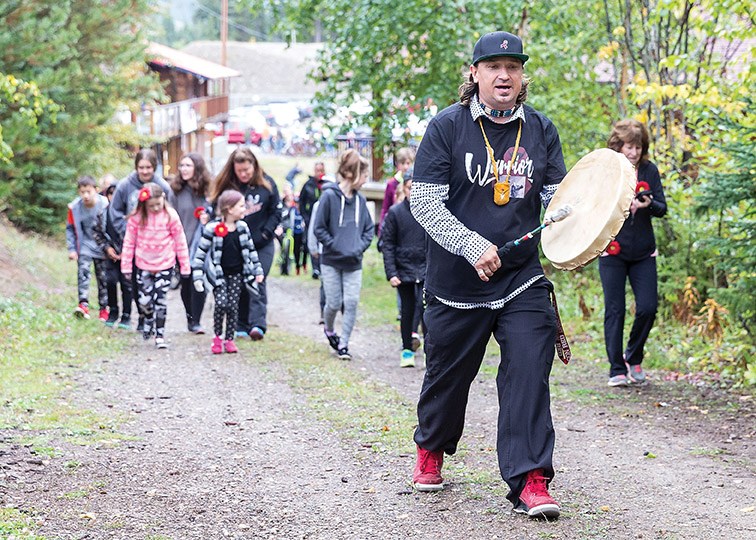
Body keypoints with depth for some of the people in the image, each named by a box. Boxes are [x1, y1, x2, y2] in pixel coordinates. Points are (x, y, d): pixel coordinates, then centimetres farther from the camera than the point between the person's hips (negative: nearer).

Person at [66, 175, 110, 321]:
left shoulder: (105, 205, -17)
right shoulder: (75, 207, -14)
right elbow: (70, 229, -1)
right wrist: (72, 249, -6)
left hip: (102, 247, 0)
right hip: (85, 245, 0)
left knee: (103, 277, 8)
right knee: (83, 271, -21)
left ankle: (104, 308, 20)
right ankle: (83, 304, -28)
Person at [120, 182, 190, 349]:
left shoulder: (170, 215, -9)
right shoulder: (136, 217, -8)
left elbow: (180, 241, -2)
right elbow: (129, 242, 0)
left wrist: (185, 266, 1)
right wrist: (126, 266, 2)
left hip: (165, 265, -1)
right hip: (143, 265, 1)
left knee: (160, 300, -1)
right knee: (144, 300, 2)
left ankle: (160, 334, 10)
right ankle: (148, 319, 34)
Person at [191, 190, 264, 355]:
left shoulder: (242, 227, 1)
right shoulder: (213, 228, -13)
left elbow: (251, 250, 13)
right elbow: (201, 252, -9)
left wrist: (258, 271, 12)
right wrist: (197, 276, -12)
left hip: (237, 274, 4)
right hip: (218, 273, -4)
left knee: (233, 305, 0)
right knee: (221, 302, -16)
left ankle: (229, 339, 13)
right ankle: (217, 337, 3)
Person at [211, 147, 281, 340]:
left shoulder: (266, 183, -1)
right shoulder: (225, 186, -3)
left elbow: (276, 212, 2)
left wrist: (264, 234, -8)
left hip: (262, 245, -1)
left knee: (257, 282, -8)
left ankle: (258, 324, -13)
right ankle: (242, 326, 11)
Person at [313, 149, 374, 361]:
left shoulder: (360, 200, 3)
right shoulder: (329, 196, -12)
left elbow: (369, 229, 10)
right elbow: (319, 228, -9)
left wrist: (359, 247, -5)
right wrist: (336, 246, -15)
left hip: (354, 263, 4)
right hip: (331, 262, -3)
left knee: (352, 302, -3)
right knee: (333, 303, 3)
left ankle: (343, 343, 6)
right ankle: (328, 329, 34)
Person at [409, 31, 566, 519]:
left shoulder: (541, 130, 4)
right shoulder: (447, 127, -5)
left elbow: (556, 197, 6)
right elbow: (424, 202, -9)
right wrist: (472, 245, -20)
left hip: (523, 281, 1)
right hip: (456, 283, -1)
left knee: (529, 372, -13)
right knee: (448, 373, 14)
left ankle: (530, 482, -10)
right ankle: (431, 449, 41)